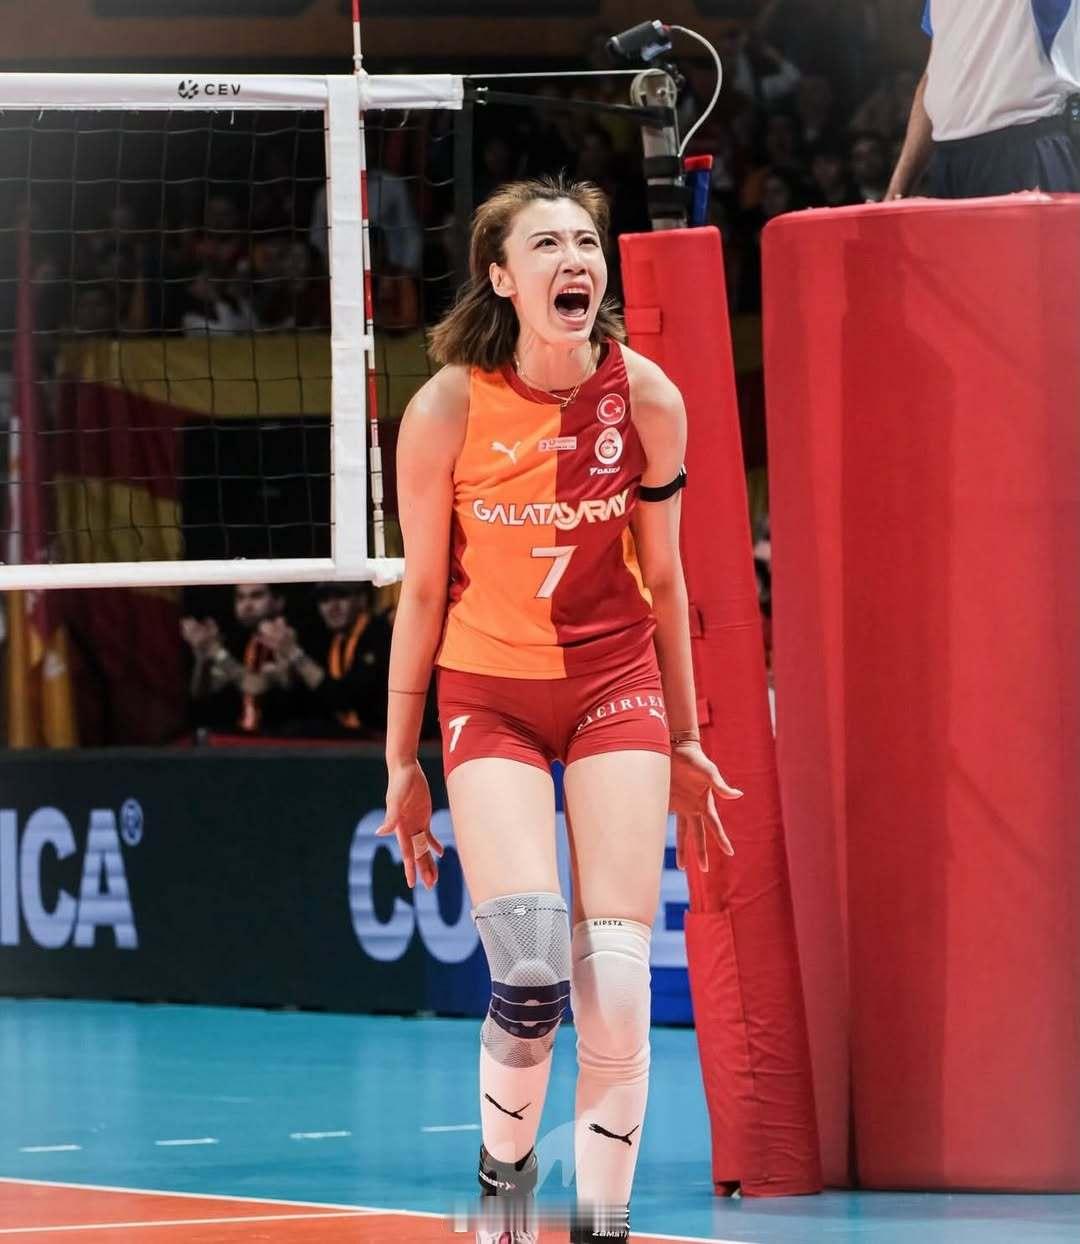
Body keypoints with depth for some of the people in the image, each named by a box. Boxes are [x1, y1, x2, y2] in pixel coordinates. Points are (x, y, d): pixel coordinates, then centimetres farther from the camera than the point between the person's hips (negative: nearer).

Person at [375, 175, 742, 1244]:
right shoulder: (447, 410, -13)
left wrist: (683, 741, 10)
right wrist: (402, 762, 2)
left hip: (616, 684, 2)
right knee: (531, 975, -17)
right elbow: (422, 592, -2)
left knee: (616, 985, -9)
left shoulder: (646, 397, -8)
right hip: (490, 694, -2)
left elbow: (660, 577, 5)